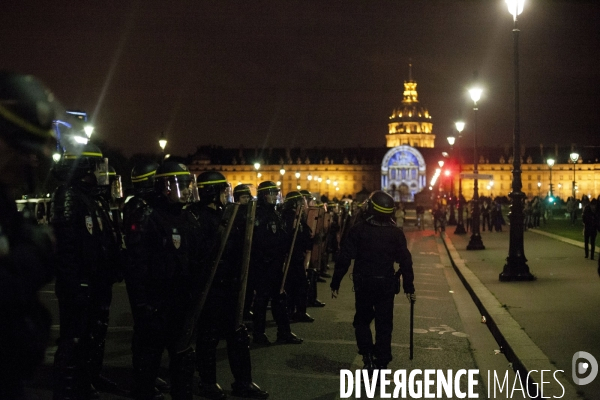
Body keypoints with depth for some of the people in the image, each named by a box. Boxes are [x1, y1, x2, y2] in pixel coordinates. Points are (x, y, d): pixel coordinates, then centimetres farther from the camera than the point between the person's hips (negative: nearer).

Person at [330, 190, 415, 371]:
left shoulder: (358, 230, -6)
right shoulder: (396, 233, -2)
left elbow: (344, 258, -8)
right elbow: (405, 261, -1)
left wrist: (335, 283, -2)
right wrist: (409, 287, 6)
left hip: (363, 284, -1)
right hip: (387, 284, 1)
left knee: (362, 320, 17)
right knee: (384, 325, 9)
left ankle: (368, 358, 3)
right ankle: (381, 365, 10)